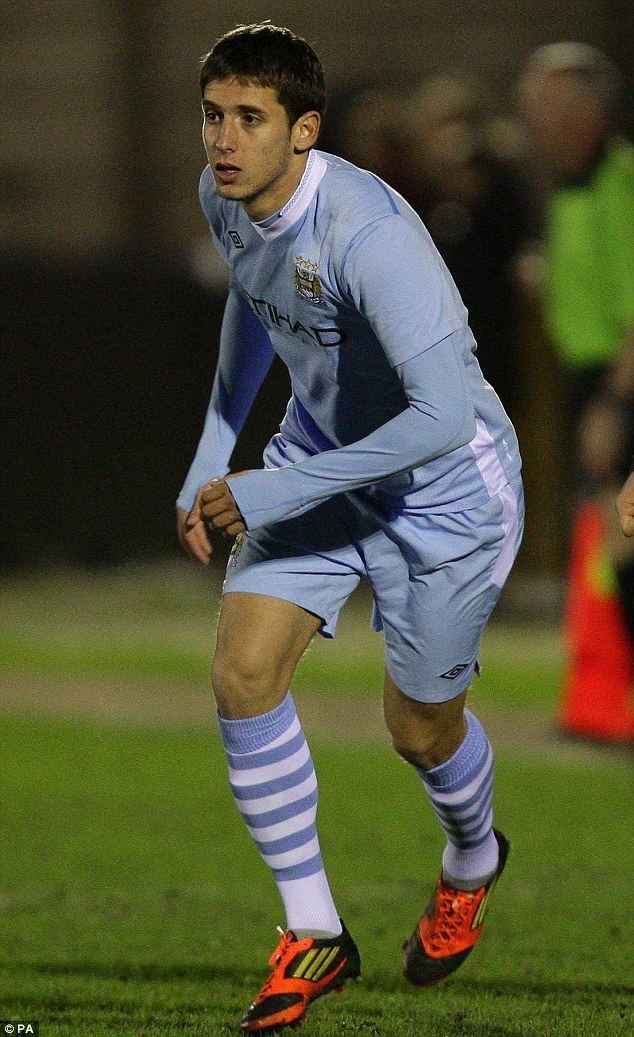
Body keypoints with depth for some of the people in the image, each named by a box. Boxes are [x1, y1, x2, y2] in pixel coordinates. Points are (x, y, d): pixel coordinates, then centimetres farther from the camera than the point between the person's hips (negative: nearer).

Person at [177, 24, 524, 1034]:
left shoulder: (366, 232, -36)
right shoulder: (224, 197, -10)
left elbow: (443, 416, -41)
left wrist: (268, 495, -33)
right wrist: (212, 455, 11)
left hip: (443, 490, -6)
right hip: (322, 451, 6)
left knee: (420, 729, 9)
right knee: (242, 674, -10)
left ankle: (473, 858, 46)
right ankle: (314, 934, 3)